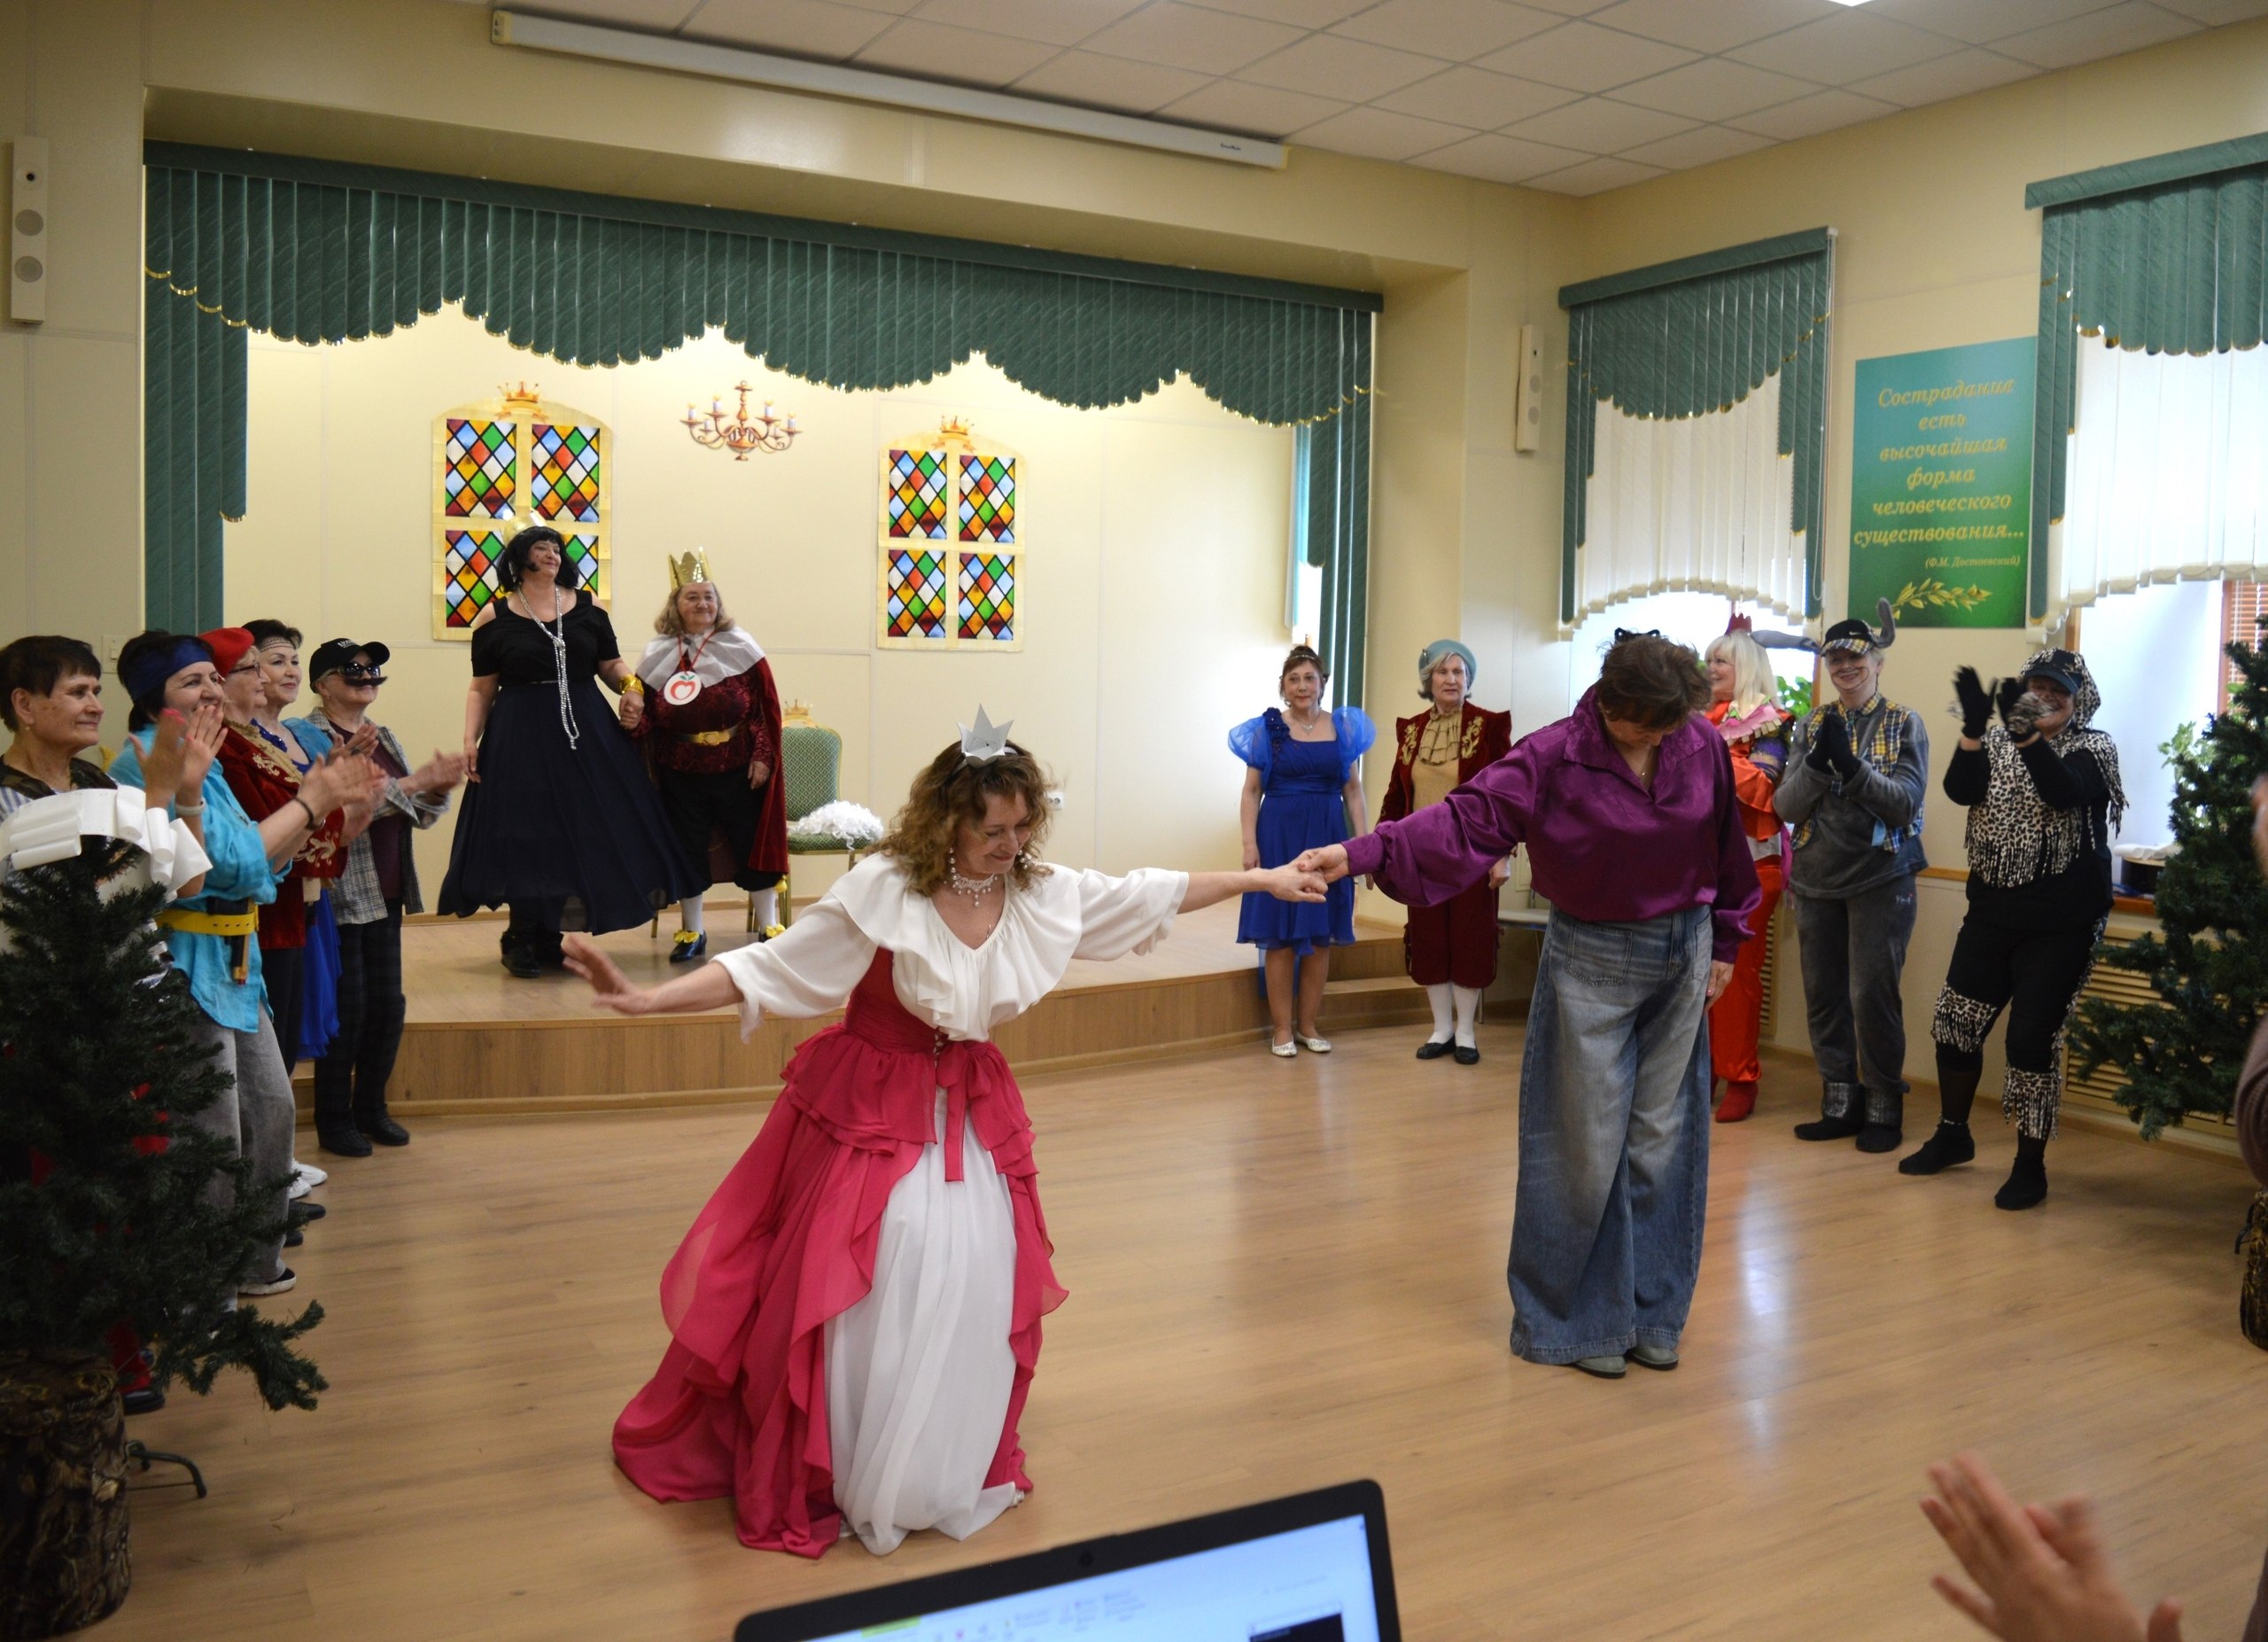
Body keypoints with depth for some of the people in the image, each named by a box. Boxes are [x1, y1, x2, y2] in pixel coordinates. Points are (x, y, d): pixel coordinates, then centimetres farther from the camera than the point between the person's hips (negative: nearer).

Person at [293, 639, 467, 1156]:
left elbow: (421, 815, 14)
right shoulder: (308, 737, -8)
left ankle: (372, 1109, 24)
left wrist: (439, 787, -6)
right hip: (340, 896, -7)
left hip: (386, 895, 7)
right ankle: (334, 1122, 13)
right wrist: (417, 780, -24)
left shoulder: (383, 737, 14)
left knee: (388, 1005, 10)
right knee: (347, 1010, 0)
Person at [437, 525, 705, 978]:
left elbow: (612, 665, 12)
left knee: (584, 831, 3)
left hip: (587, 734, 3)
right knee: (528, 835, -2)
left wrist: (631, 684, -9)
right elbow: (481, 689, 4)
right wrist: (470, 740, -5)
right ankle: (522, 941, 10)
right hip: (521, 739, -3)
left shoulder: (587, 608, 8)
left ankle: (548, 936, 15)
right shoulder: (494, 618, 2)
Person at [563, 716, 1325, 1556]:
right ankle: (835, 1480, 15)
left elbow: (1154, 893, 8)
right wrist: (643, 999, -30)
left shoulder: (1046, 894, -6)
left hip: (975, 1113, 4)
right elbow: (772, 969, -20)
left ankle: (953, 1474, 21)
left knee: (978, 1290, -1)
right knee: (870, 1297, -5)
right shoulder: (881, 890, -21)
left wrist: (1261, 879, 14)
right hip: (869, 1109, -4)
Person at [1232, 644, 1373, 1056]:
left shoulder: (1343, 727, 6)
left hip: (1327, 838, 2)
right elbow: (1252, 792, 0)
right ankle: (1282, 1028, 10)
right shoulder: (1268, 729, 1)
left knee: (1320, 936, 7)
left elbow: (1353, 791, 8)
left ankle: (1308, 1024, 18)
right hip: (1279, 836, -2)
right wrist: (1250, 844, -9)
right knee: (1280, 936, 1)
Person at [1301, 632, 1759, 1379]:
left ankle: (1650, 1314, 24)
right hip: (1591, 961, -4)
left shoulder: (1702, 745, -4)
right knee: (1587, 1146, 1)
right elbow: (1467, 819, -26)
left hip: (1683, 957, 4)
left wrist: (1724, 943, 14)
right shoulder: (1555, 757, -16)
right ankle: (1576, 1320, 16)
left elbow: (1726, 849, 9)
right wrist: (1363, 852, -39)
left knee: (1663, 1141, 10)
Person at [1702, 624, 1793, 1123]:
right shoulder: (1701, 720, 14)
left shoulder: (1767, 723, -4)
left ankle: (1740, 1077, 3)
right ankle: (1701, 1067, 16)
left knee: (1737, 970, -4)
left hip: (1747, 864, -6)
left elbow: (1763, 789, -17)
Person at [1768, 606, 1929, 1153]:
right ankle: (1840, 1104, 20)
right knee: (1823, 994, 7)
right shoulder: (1811, 725, 8)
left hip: (1880, 879, -4)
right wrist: (1817, 764, -18)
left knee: (1872, 994, -7)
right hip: (1816, 880, 4)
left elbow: (1906, 801, -11)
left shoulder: (1904, 724, 0)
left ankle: (1884, 1108, 9)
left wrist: (1851, 764, -24)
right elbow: (1785, 806, 0)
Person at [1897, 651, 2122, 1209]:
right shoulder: (1998, 740, 7)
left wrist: (2026, 733, -37)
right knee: (1956, 1020, 8)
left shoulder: (2093, 748, -3)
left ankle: (2031, 1165, 8)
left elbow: (2065, 793, -24)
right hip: (1992, 912, 4)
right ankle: (1953, 1134, 29)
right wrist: (1974, 728, -26)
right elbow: (1961, 790, -11)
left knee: (2033, 1038, -6)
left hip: (2059, 925, -4)